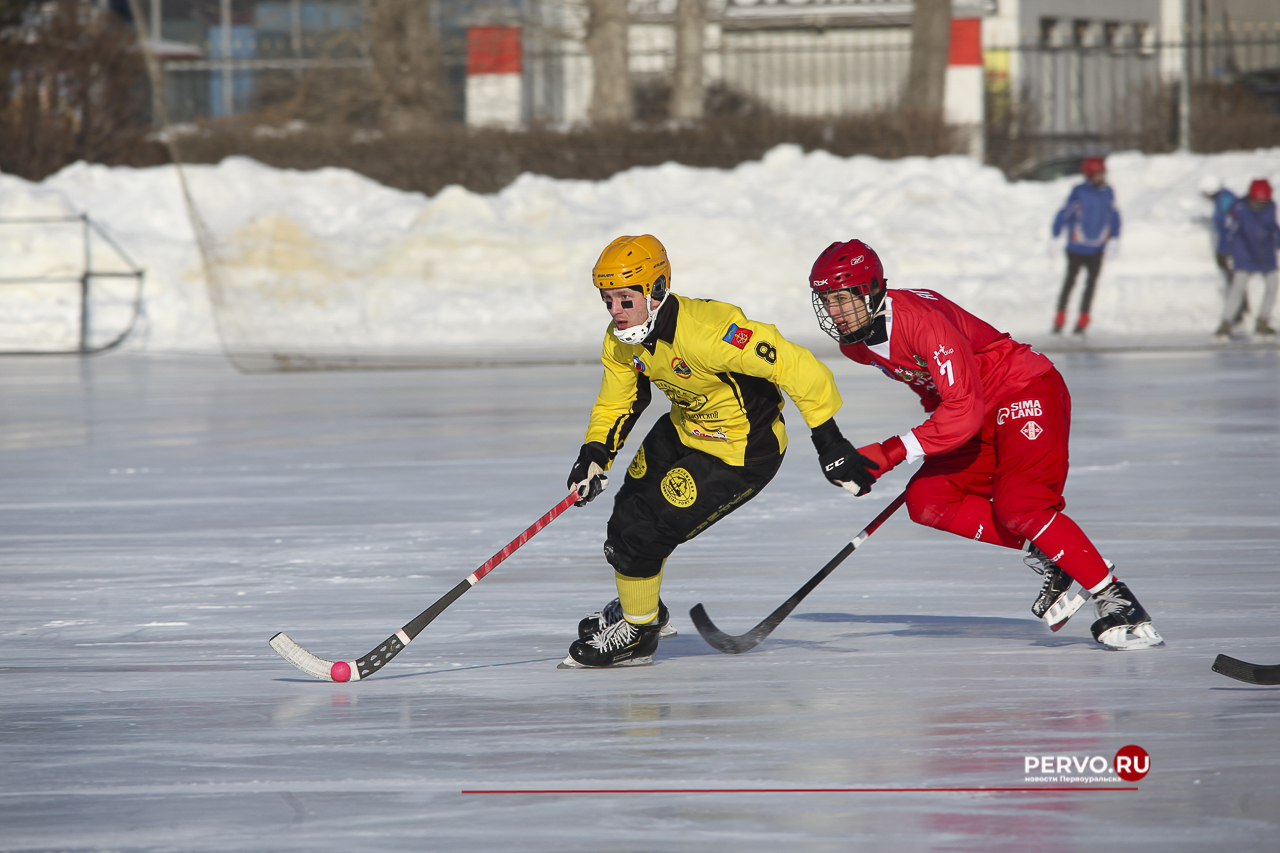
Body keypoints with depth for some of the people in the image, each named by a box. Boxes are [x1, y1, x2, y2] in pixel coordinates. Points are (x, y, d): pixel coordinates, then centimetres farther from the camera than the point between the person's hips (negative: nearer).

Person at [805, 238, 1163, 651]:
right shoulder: (855, 343, -1)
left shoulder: (923, 320, -29)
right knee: (926, 501, -7)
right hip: (977, 413, 9)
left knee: (1018, 505, -26)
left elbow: (965, 412, -33)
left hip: (1025, 390, -9)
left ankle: (1115, 599, -20)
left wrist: (893, 453, -33)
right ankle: (1046, 557, -3)